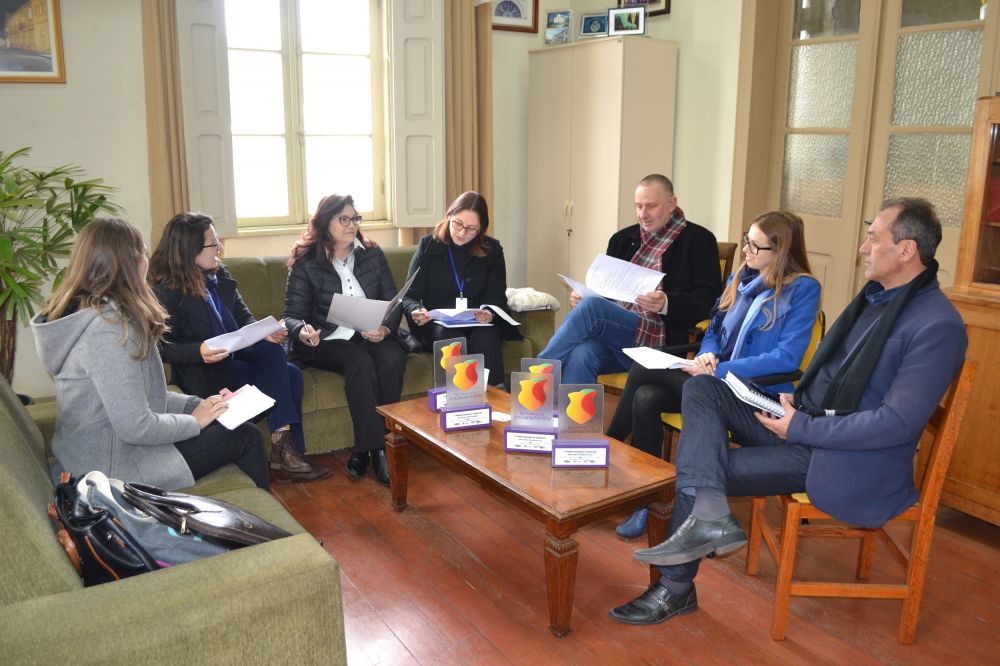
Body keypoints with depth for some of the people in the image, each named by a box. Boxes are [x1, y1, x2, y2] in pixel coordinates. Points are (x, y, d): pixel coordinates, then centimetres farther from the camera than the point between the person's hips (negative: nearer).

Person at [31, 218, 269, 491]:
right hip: (111, 468, -9)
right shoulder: (108, 327, -25)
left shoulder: (83, 312, 5)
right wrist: (194, 421, -10)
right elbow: (136, 428, -26)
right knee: (245, 437, -1)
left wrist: (196, 404, 3)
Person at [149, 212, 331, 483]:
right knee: (272, 356, -25)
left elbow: (244, 317, 10)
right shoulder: (166, 291, -10)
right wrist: (199, 351, -32)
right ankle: (282, 450, -22)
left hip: (236, 356, 7)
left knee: (291, 373, -19)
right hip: (204, 373, -7)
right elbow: (164, 348, -13)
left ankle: (287, 451, -20)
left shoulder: (220, 275, 10)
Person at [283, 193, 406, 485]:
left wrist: (386, 328, -16)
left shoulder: (373, 254, 9)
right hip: (327, 341, -3)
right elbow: (293, 315, -1)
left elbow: (392, 302, 6)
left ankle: (365, 450, -22)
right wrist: (302, 331, -26)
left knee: (393, 358, -31)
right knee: (361, 362, -35)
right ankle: (375, 449, -26)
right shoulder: (306, 263, 1)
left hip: (371, 337, 3)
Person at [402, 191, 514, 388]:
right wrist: (416, 311, -22)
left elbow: (496, 297, 1)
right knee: (453, 339, -34)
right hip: (437, 325, -1)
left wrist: (489, 314, -23)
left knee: (485, 338, -33)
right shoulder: (428, 246, 5)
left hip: (480, 324, 1)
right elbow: (410, 295, 2)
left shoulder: (492, 250, 7)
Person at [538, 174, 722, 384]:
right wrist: (583, 299, 2)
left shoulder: (698, 240, 5)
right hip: (613, 331, 5)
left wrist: (666, 304, -22)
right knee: (580, 355, -32)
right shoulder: (623, 239, 21)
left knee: (592, 306, -29)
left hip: (657, 341, -4)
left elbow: (709, 300, -4)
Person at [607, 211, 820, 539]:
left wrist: (718, 370, -19)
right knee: (646, 398, -24)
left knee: (645, 368, -20)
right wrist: (707, 354, -6)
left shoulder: (802, 289, -6)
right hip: (718, 379, 6)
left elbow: (787, 357, -15)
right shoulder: (740, 278, 15)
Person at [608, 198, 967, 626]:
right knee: (701, 389, -10)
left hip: (850, 463, -9)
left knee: (711, 468, -15)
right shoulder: (875, 295, 11)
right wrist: (794, 406, 3)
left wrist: (802, 428, -20)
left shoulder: (938, 326, -18)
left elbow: (899, 423, -23)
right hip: (807, 425, 9)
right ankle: (709, 512, -26)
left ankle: (675, 590, 0)